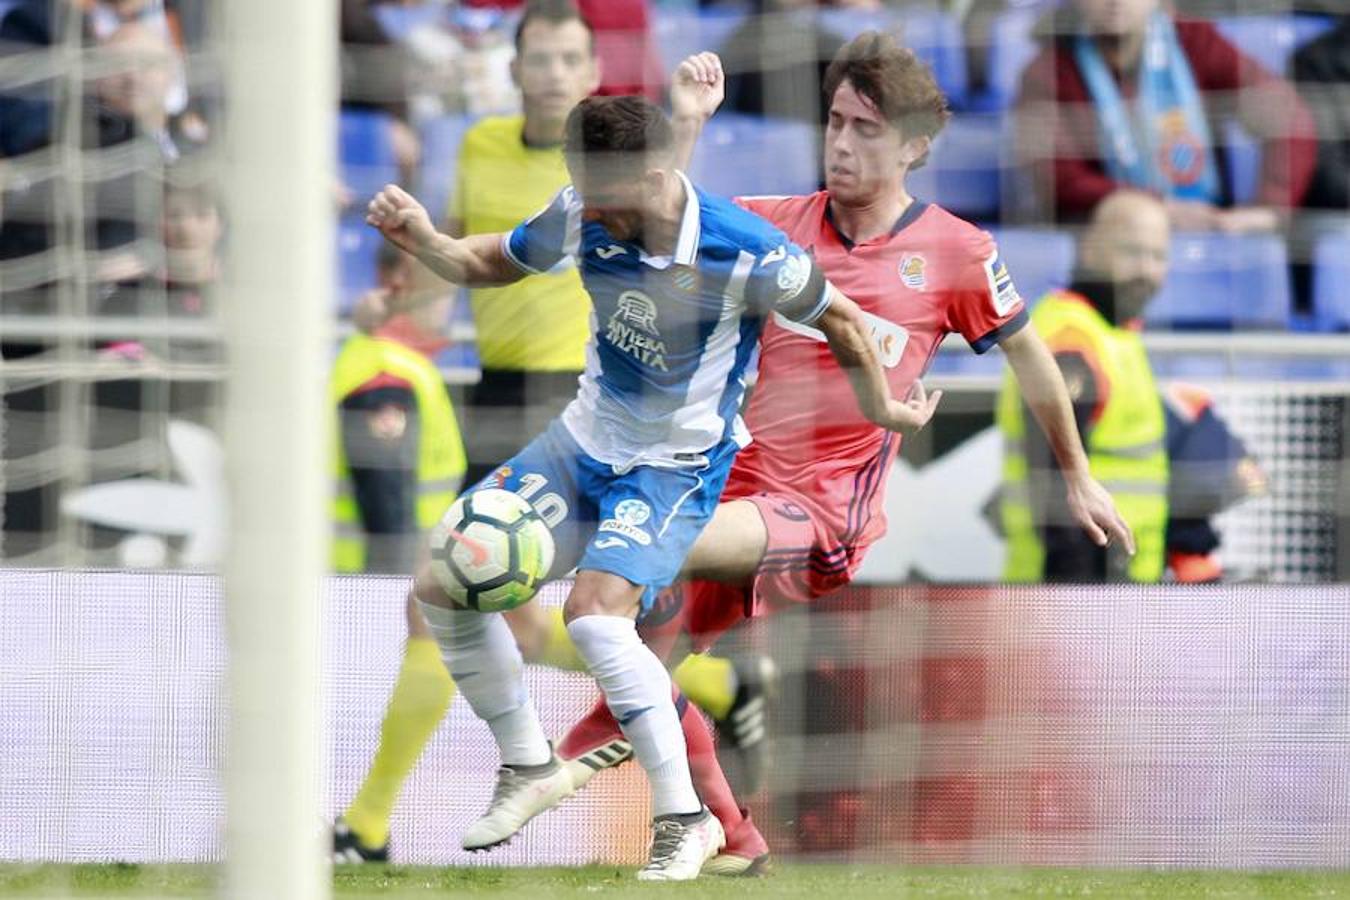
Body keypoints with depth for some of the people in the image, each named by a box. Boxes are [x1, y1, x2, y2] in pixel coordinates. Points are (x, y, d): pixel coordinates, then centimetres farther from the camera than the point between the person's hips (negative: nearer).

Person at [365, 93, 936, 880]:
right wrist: (420, 237, -15)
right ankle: (530, 765, 22)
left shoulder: (748, 255, -26)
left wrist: (884, 410, 7)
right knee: (443, 588, 1)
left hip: (678, 466, -6)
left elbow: (839, 321, -7)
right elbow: (489, 263, 5)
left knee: (595, 611, -30)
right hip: (587, 440, 6)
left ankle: (686, 821, -21)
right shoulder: (585, 217, -13)